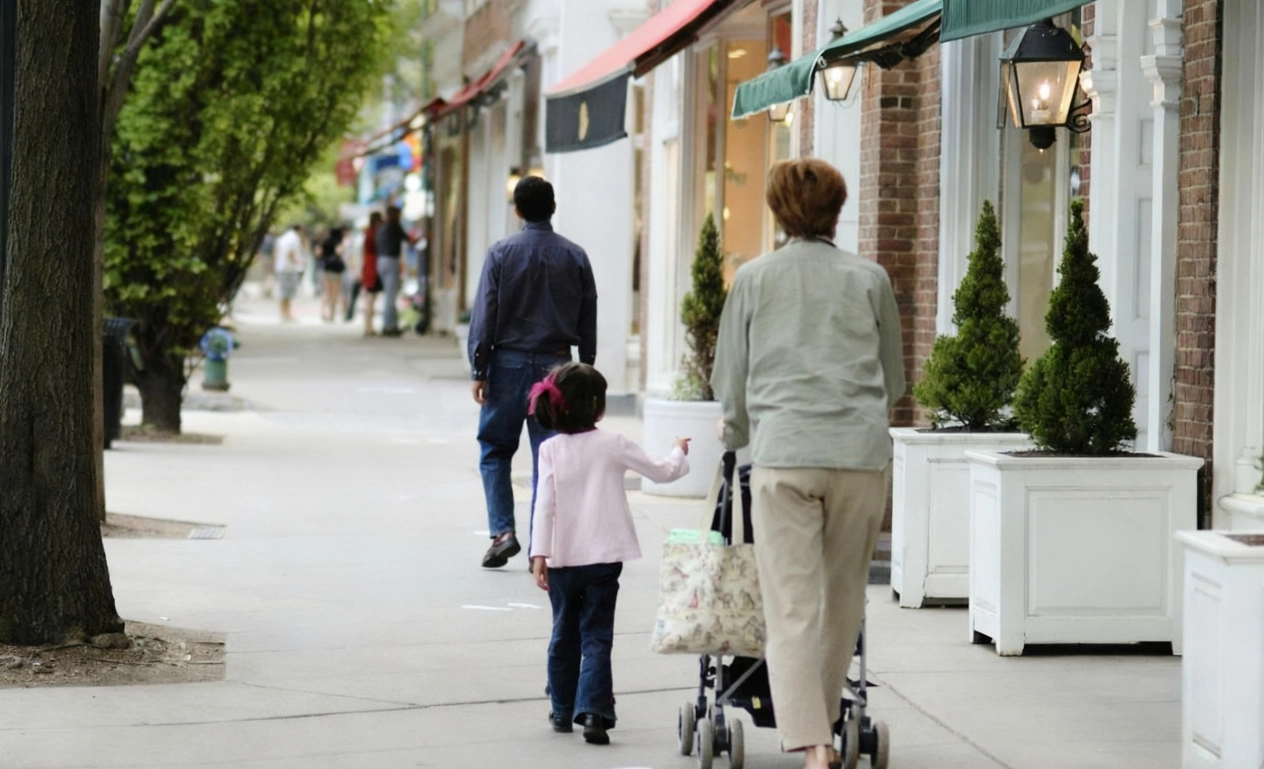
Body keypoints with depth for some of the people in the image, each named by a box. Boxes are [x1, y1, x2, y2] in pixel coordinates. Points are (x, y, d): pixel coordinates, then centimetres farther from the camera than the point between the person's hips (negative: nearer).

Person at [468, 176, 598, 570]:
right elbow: (588, 321, 8)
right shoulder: (575, 257, 4)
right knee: (548, 459, 5)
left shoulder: (502, 253, -4)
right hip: (556, 364, 2)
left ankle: (503, 531, -4)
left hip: (509, 362, -2)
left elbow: (484, 315, -5)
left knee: (495, 451, 10)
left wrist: (479, 370, -1)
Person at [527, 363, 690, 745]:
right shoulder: (613, 445, -6)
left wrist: (539, 555, -7)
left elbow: (545, 506, -8)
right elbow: (661, 472, 3)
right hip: (603, 557, -2)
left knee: (564, 635, 16)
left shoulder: (551, 449, -4)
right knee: (596, 638, -1)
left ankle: (563, 710, 24)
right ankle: (593, 711, -16)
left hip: (562, 558, 2)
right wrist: (679, 453, 24)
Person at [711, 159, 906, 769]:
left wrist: (739, 436, 36)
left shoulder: (754, 278, 10)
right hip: (862, 455, 1)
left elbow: (729, 382, 16)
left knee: (792, 610, -5)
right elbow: (894, 379, 22)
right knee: (842, 603, 13)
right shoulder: (870, 279, 12)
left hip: (784, 452, -1)